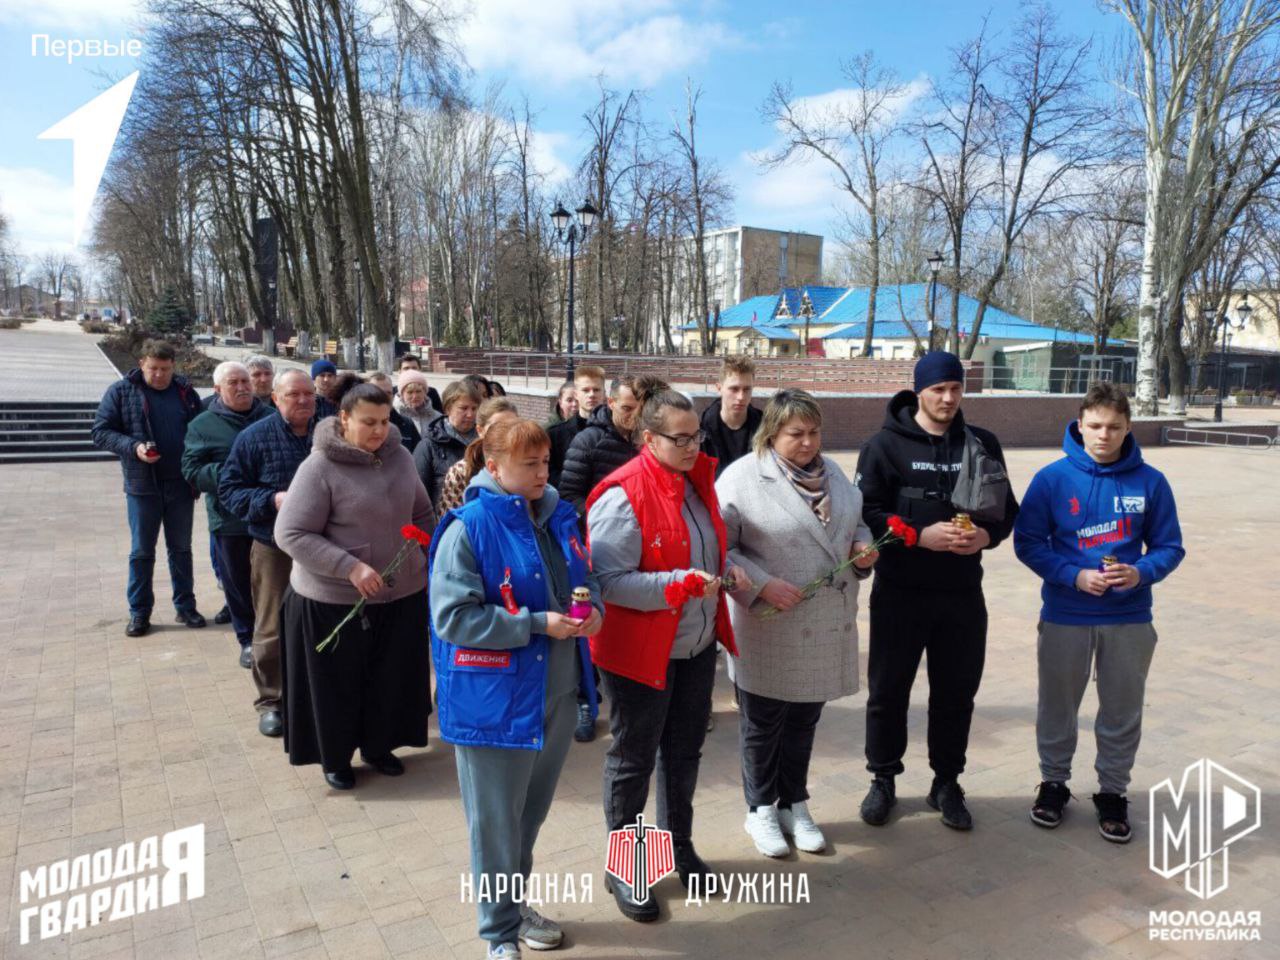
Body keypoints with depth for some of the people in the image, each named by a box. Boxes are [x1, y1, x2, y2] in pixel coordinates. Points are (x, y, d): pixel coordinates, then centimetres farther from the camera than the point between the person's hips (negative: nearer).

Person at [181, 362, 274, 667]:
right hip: (229, 519, -1)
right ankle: (248, 639, 24)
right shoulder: (203, 425, 0)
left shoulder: (272, 417, 5)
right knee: (237, 581, 9)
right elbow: (192, 471, -7)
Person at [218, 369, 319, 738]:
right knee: (272, 629, 7)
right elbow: (229, 489, -6)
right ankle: (270, 701, 23)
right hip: (274, 549, -2)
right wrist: (273, 500, -20)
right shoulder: (255, 437, -7)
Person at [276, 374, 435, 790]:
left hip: (402, 593, 5)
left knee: (392, 677, 16)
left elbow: (423, 515, 13)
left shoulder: (399, 455, 0)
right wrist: (350, 567, -24)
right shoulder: (320, 467, -16)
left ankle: (378, 745, 39)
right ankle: (335, 758, 33)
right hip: (335, 601, -5)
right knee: (338, 684, 11)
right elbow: (290, 533, -17)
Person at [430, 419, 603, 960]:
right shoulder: (468, 529, -16)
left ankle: (514, 905, 44)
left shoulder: (559, 517, 4)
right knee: (496, 820, 9)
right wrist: (537, 624, -21)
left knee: (533, 811, 21)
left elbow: (584, 578, 16)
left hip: (555, 692, 6)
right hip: (493, 698, -6)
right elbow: (453, 617, -20)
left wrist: (593, 607, -7)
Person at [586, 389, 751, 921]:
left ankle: (679, 844, 43)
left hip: (698, 644, 8)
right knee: (634, 758, 9)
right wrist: (678, 583, -31)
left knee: (684, 748, 22)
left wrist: (728, 568, -2)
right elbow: (608, 580, -25)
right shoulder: (623, 495, -22)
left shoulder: (698, 480, 3)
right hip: (640, 651, -7)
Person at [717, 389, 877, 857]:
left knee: (804, 720, 19)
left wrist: (863, 547, -2)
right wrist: (763, 586, -23)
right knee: (763, 722, 12)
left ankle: (795, 805, 37)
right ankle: (761, 810, 31)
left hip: (827, 626, 6)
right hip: (769, 629, -6)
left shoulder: (831, 471, 7)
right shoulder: (742, 477, -14)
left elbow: (855, 521, 19)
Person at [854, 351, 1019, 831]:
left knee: (956, 693, 13)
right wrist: (920, 535, -22)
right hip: (899, 593, -3)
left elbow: (1007, 508, 11)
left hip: (962, 593, 3)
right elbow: (866, 512, -10)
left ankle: (946, 783, 31)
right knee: (888, 690, 8)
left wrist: (987, 535, -10)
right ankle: (883, 780, 27)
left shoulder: (983, 443, 6)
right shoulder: (885, 444, -5)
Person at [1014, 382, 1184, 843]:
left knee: (1122, 712, 13)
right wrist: (1074, 576, -18)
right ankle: (1053, 781, 33)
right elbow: (1028, 543, -5)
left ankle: (1113, 792, 32)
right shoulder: (1052, 479, -9)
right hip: (1065, 617, -1)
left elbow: (1170, 547, 3)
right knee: (1058, 706, 13)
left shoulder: (1150, 482, -4)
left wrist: (1141, 572, -17)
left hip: (1130, 619, 1)